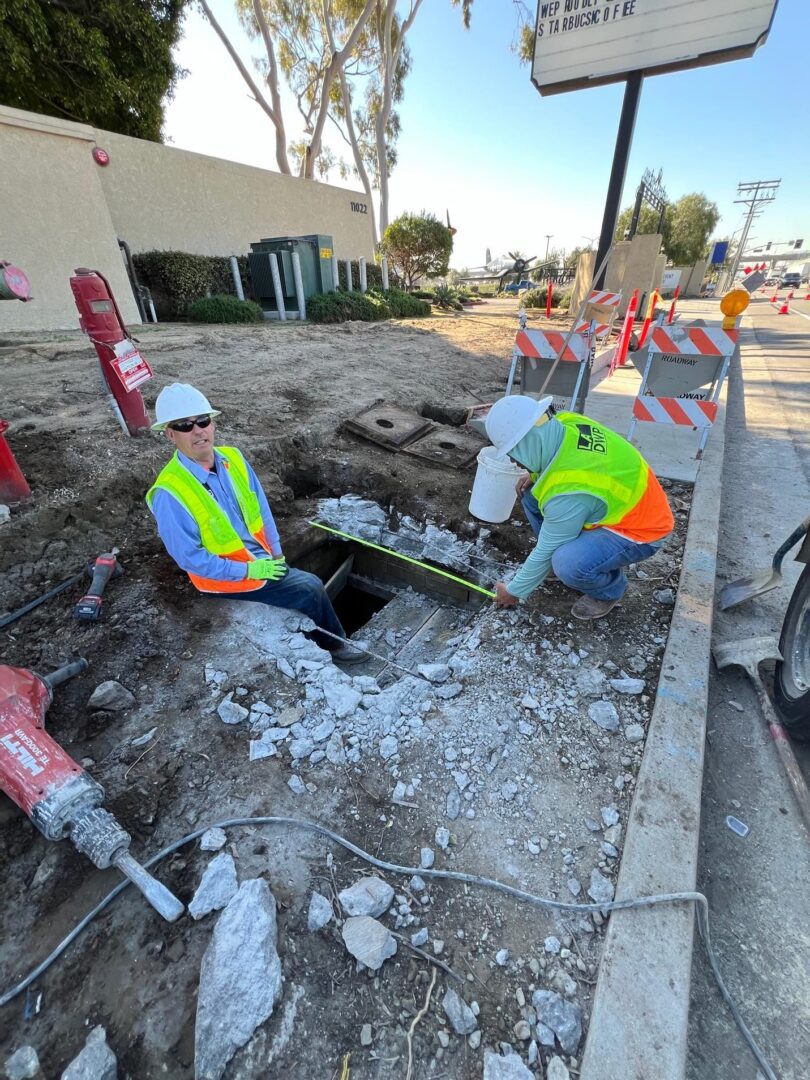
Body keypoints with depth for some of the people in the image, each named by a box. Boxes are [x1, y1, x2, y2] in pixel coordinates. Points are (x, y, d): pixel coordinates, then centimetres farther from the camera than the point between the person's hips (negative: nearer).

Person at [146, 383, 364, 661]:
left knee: (313, 587, -2)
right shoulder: (169, 493, -25)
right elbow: (191, 558, -21)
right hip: (226, 577, -6)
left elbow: (262, 509, 2)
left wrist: (276, 554, 0)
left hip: (263, 559, 6)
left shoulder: (232, 458, -7)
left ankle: (330, 640, 22)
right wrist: (250, 570, -20)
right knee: (310, 591, -9)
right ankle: (333, 643, 19)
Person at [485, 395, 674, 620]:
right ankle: (567, 555, 13)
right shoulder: (566, 422, -15)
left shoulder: (567, 491, -36)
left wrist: (514, 591, -8)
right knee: (532, 495, -1)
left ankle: (610, 589, 1)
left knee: (569, 564, -33)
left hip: (639, 529, -8)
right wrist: (535, 474, -8)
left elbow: (546, 551, -23)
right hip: (625, 503, 9)